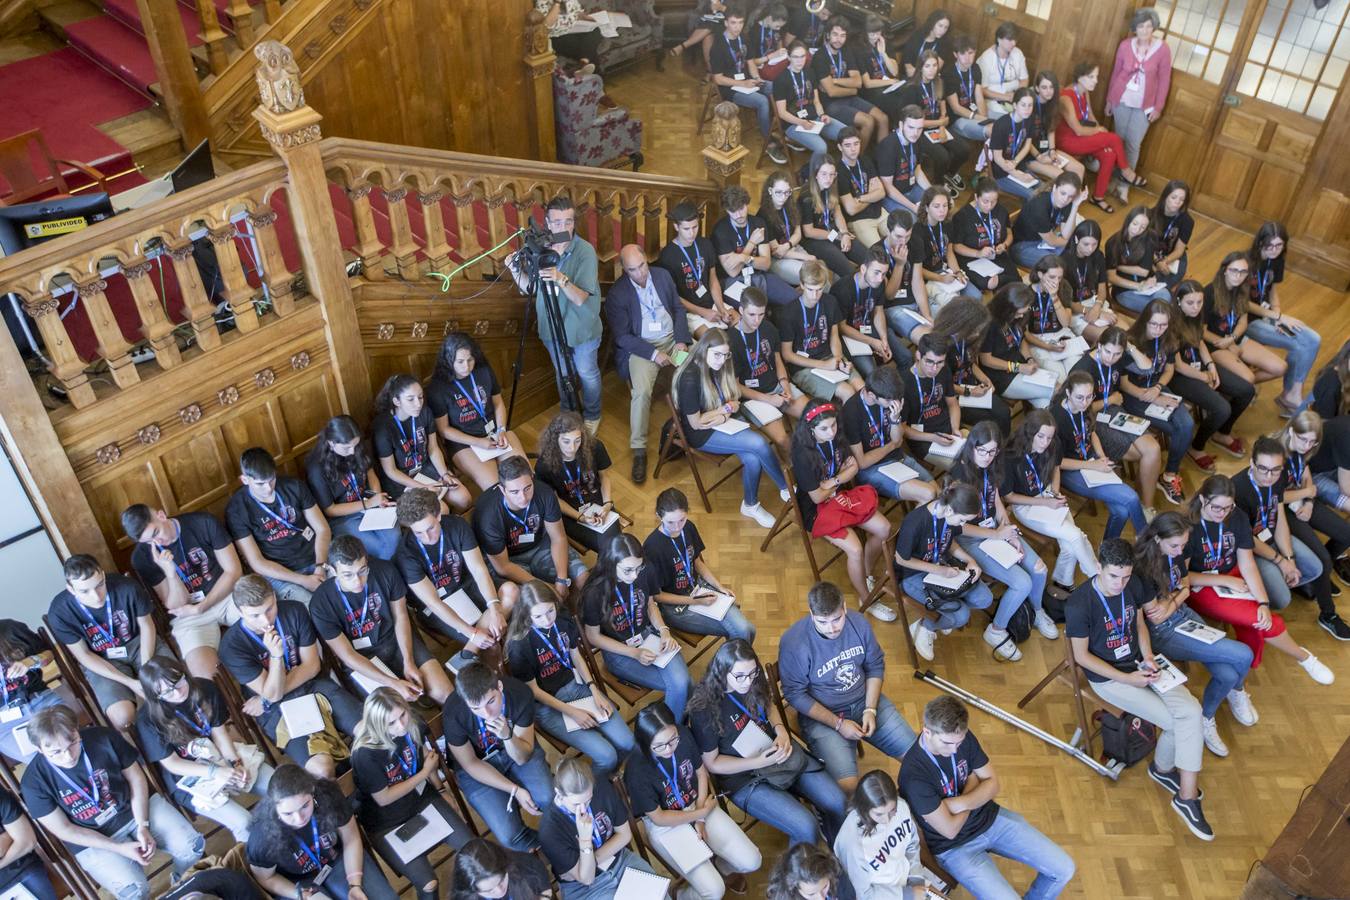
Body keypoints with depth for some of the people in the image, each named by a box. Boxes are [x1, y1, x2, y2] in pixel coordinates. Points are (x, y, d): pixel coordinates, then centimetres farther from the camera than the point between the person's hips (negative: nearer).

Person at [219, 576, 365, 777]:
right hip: (278, 709, -3)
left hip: (315, 687, 4)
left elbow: (311, 666, 0)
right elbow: (273, 694, -11)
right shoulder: (232, 646, -13)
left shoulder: (294, 611, -3)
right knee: (321, 768, -30)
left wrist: (266, 699, -8)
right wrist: (275, 655, -30)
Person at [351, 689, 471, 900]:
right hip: (386, 823, -5)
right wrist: (424, 773, -12)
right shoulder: (365, 753, -30)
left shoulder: (413, 723, -15)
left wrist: (439, 787, 18)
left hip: (422, 799, 5)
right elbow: (384, 798, -17)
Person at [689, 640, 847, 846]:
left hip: (780, 751, 6)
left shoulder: (752, 683, -8)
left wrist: (781, 730, -6)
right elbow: (712, 763, -12)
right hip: (745, 778, -6)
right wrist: (759, 762, -22)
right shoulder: (704, 711, -23)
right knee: (806, 828, -22)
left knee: (837, 802, -7)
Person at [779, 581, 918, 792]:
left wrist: (870, 710, -8)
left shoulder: (858, 622, -10)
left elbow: (875, 666, 4)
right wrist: (838, 724, -18)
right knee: (848, 785, -26)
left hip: (866, 702, 5)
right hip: (821, 714, -5)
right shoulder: (793, 643, -24)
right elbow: (795, 695, -15)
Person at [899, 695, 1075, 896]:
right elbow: (950, 830, -23)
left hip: (990, 817, 6)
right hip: (955, 847, -5)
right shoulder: (914, 775, -31)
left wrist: (961, 803, -21)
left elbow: (992, 783, -2)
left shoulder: (963, 738, -12)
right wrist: (972, 783, -12)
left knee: (1063, 869, 0)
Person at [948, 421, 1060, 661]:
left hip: (997, 529, 7)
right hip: (971, 539, -7)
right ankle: (996, 631, 3)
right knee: (1022, 582, -19)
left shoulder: (990, 468, 1)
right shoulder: (959, 475, -22)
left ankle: (1037, 612, 22)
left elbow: (998, 504, 10)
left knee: (1039, 569, -10)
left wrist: (1011, 535, -5)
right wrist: (997, 535, -17)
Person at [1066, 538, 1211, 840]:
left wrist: (1149, 658, -6)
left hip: (1140, 664, 6)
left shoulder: (1134, 586, -6)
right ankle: (1164, 767, 18)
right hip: (1107, 677, -6)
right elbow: (1081, 656, -15)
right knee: (1176, 722, -14)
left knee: (1191, 711, -17)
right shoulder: (1078, 605, -24)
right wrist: (1128, 679, -19)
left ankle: (1187, 797, -2)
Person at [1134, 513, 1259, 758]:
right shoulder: (1143, 567, -27)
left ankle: (1205, 719, 18)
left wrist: (1171, 602, -12)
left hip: (1185, 615, 7)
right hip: (1163, 634, -7)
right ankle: (1237, 692, 20)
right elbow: (1156, 618, -20)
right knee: (1243, 655, -15)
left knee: (1227, 674, -13)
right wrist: (1177, 594, -9)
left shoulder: (1176, 552, -4)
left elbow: (1186, 587, 10)